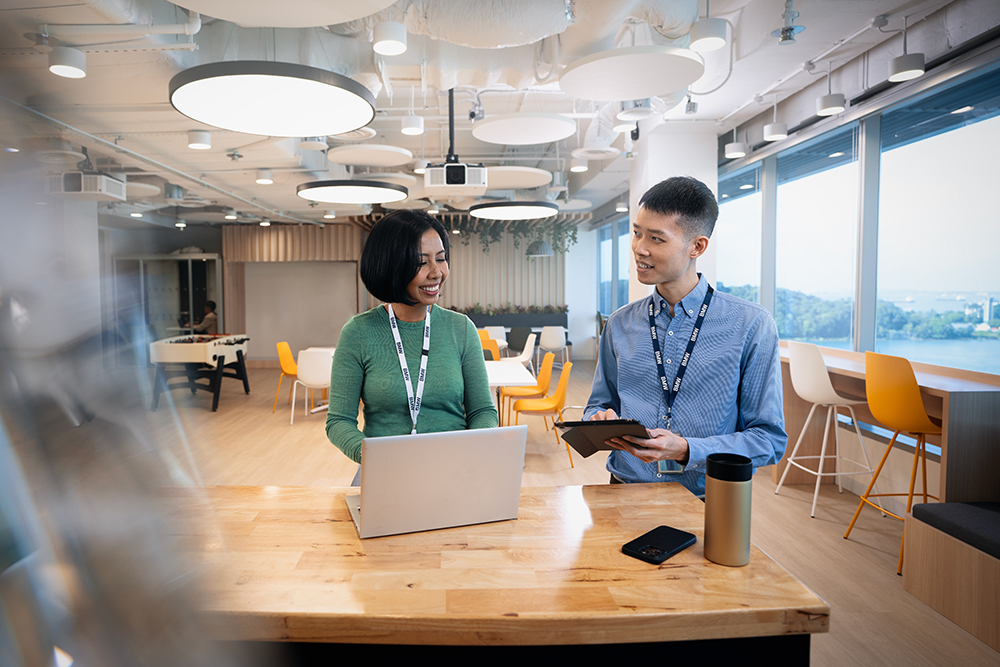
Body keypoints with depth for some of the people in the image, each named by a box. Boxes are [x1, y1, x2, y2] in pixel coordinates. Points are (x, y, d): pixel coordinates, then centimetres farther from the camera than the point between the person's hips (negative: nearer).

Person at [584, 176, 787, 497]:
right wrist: (602, 421, -5)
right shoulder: (620, 324, 8)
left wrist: (686, 450, -16)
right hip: (627, 494, 2)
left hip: (707, 502, -2)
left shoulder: (752, 326, -3)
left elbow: (770, 438, -3)